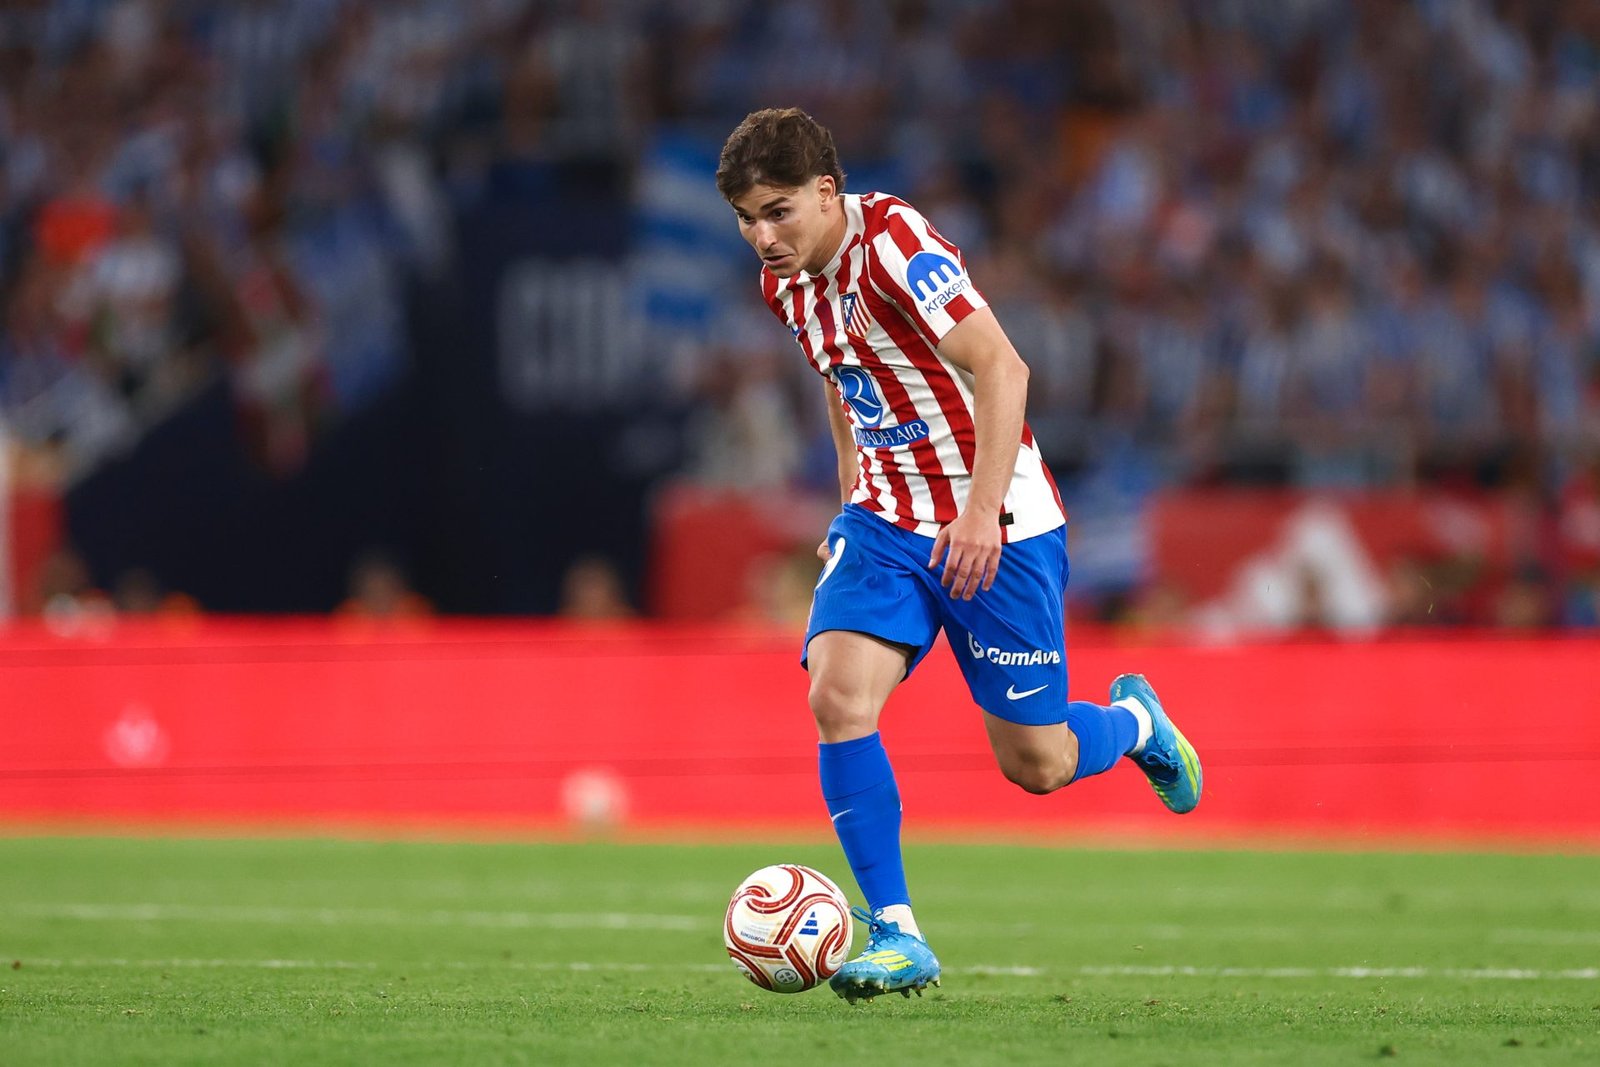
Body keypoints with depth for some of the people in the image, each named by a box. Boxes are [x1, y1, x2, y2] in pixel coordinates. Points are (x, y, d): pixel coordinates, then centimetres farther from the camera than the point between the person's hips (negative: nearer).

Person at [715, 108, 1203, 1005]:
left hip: (997, 527, -6)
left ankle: (1135, 721, 35)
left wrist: (982, 510, -33)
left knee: (1035, 764, -1)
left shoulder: (895, 247, -21)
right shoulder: (788, 282, 4)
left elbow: (1002, 368, -27)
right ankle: (895, 934, -11)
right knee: (838, 697, -18)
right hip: (887, 520, 6)